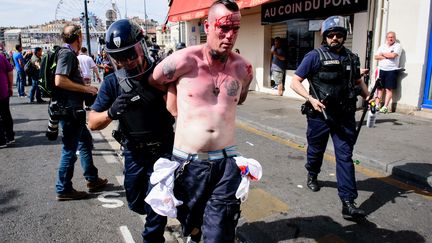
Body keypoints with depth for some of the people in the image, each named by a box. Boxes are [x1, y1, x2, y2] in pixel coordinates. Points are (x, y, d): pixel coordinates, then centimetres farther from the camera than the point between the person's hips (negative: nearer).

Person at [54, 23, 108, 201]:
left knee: (85, 142, 18)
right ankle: (63, 189, 10)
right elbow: (59, 81, -24)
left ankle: (92, 179, 30)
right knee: (70, 150, -2)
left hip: (73, 109, 11)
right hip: (69, 109, -11)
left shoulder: (69, 54, 17)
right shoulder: (67, 54, -14)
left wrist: (81, 82, 21)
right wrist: (85, 88, -19)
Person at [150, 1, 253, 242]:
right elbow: (153, 83, 6)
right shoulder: (184, 60, -11)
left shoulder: (243, 68, -1)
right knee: (189, 221, 24)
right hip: (187, 162, -1)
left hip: (226, 162, 1)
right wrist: (181, 110, 4)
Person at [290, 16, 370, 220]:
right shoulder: (315, 56, -7)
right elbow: (295, 82, -8)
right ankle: (312, 175, 48)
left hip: (344, 116, 3)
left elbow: (358, 82, 22)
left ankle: (348, 203, 2)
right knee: (316, 150, 16)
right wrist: (311, 99, -20)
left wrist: (368, 98, 4)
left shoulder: (352, 58, 7)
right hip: (320, 114, -2)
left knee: (345, 156, -1)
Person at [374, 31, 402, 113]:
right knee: (379, 88, 3)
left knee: (389, 89, -5)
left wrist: (382, 54, -1)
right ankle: (377, 105, 6)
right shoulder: (382, 46, 16)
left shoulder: (398, 46, 2)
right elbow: (376, 57, 5)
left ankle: (385, 107, -6)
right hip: (381, 70, 4)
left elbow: (393, 55, -16)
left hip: (391, 70, -4)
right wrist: (387, 56, -9)